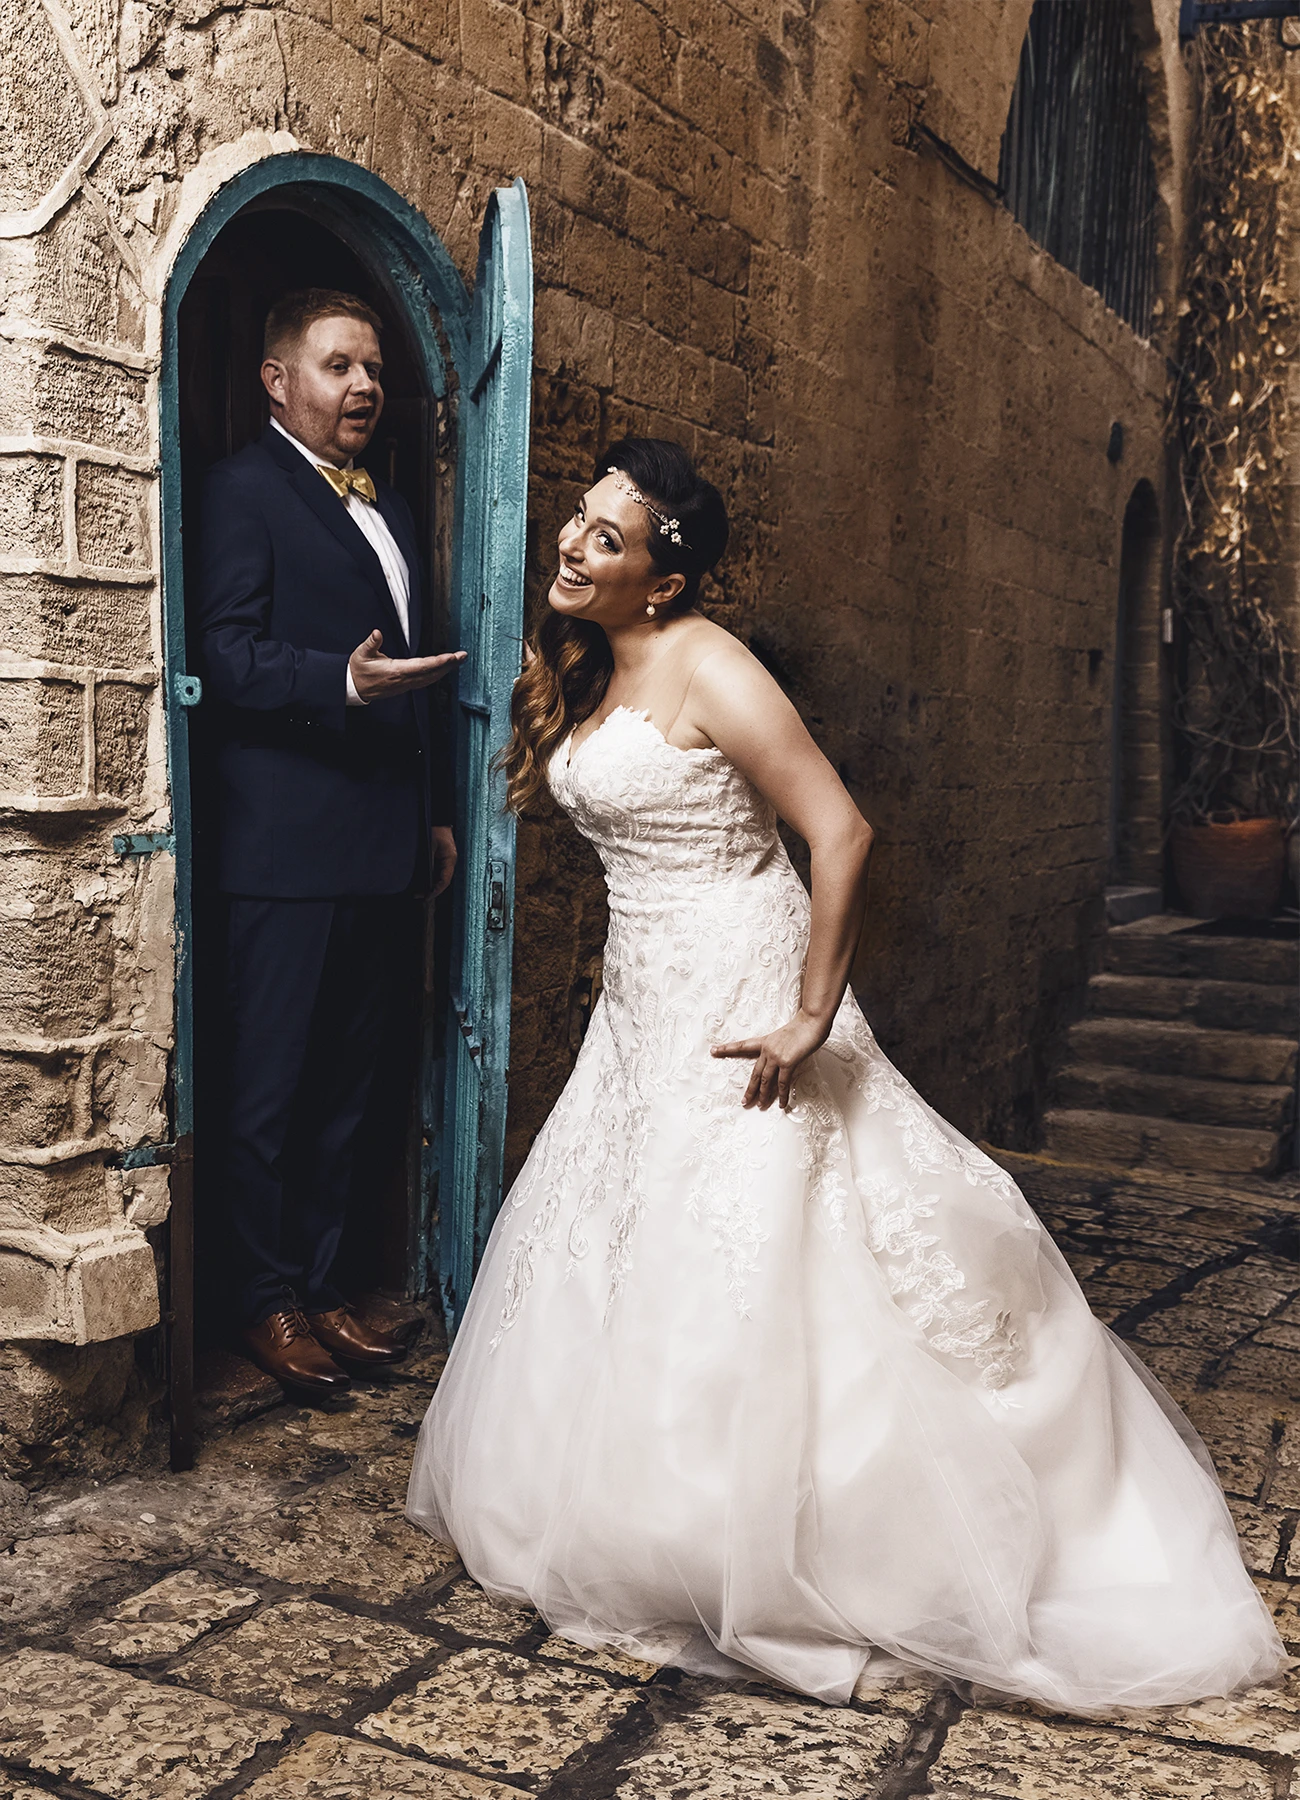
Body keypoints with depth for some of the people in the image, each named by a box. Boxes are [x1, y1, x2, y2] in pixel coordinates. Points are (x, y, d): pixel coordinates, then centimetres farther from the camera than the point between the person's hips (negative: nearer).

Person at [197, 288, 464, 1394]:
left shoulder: (391, 508, 22)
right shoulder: (244, 489, -2)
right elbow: (228, 655, -13)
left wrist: (438, 811, 20)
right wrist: (344, 682, -28)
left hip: (386, 849, 8)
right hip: (290, 850, -7)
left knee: (345, 1085, 13)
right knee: (270, 1088, 3)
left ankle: (319, 1281, 25)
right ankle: (267, 1301, 15)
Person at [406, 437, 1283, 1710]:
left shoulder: (704, 668, -16)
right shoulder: (581, 676, 10)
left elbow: (843, 833, -22)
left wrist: (811, 1018, -22)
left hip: (735, 1007, -9)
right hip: (641, 1001, 9)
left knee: (734, 1281, -3)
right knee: (607, 1254, 14)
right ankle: (628, 1514, 33)